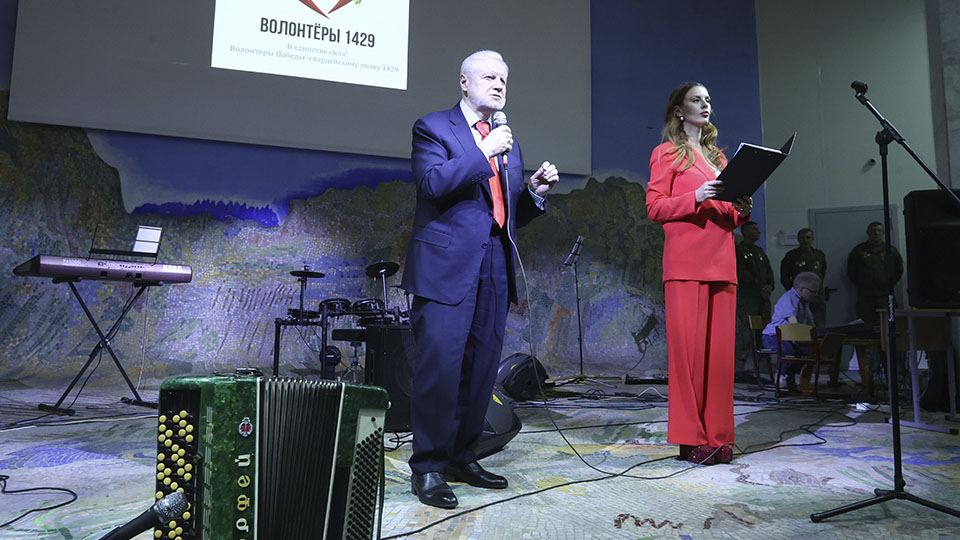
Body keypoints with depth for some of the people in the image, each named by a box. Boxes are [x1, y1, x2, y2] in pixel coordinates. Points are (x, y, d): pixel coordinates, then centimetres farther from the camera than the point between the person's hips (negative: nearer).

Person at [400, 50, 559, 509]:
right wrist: (483, 152, -12)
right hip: (447, 265, -6)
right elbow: (431, 184, -14)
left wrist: (534, 191, 4)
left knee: (482, 366, 9)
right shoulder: (433, 127, 4)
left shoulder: (508, 142, 23)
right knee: (440, 364, -8)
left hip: (494, 267, 7)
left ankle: (461, 457, 22)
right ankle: (428, 467, 4)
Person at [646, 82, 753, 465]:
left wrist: (741, 211, 5)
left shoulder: (718, 157, 25)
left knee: (720, 349, 2)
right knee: (688, 347, -7)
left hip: (721, 263, 6)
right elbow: (654, 207, -4)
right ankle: (691, 439, 0)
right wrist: (696, 197, -16)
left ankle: (718, 437, 9)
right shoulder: (667, 153, 7)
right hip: (686, 264, -6)